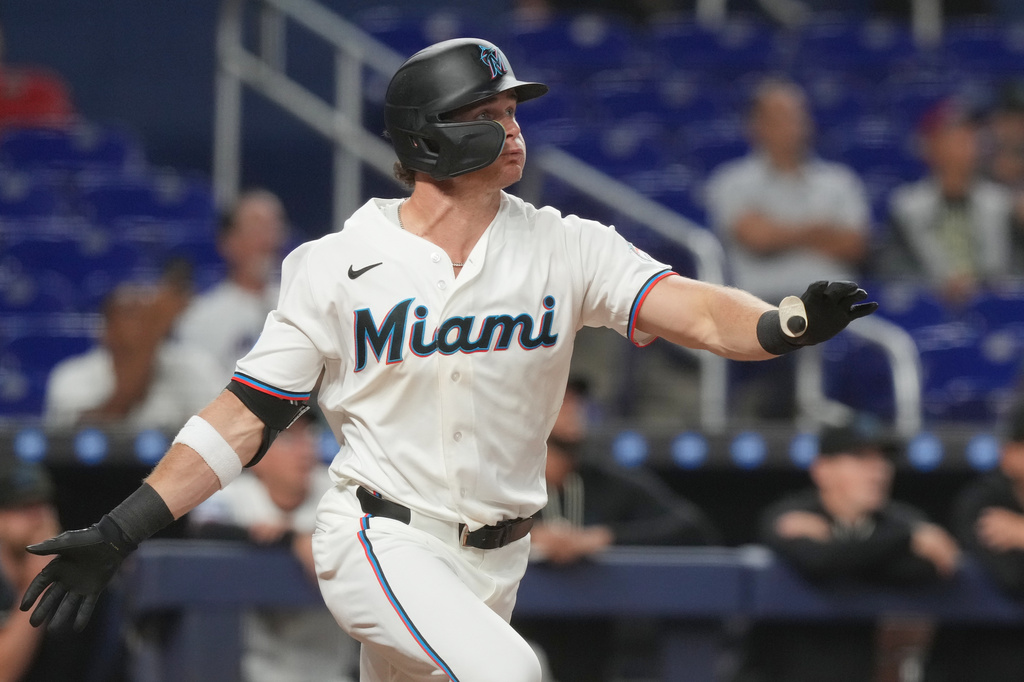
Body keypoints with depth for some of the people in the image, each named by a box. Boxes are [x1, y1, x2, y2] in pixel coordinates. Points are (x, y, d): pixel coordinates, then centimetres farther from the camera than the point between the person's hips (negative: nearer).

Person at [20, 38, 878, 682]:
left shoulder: (564, 249, -2)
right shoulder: (339, 266, -6)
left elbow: (695, 310, -15)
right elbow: (245, 418, -3)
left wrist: (791, 323, -37)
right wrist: (122, 530, -10)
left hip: (493, 559, 4)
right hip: (380, 543, -4)